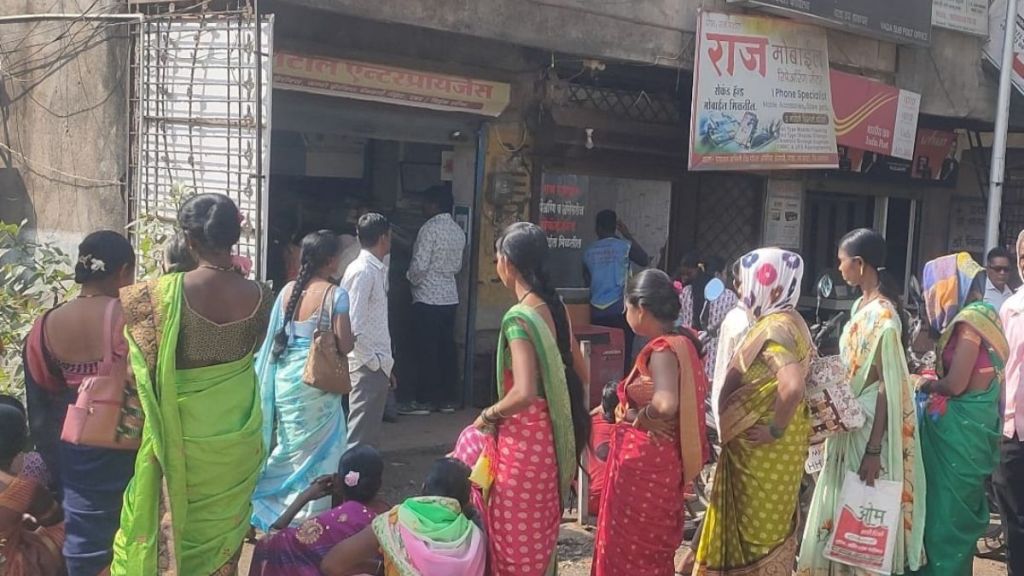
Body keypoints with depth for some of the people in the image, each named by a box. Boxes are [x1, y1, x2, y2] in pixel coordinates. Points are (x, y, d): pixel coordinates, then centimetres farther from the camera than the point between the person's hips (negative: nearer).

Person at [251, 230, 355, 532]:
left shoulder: (287, 290, 4)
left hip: (284, 376, 6)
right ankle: (309, 514, 14)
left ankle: (277, 508, 29)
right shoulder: (336, 295, -13)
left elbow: (274, 337, 9)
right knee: (314, 449, 7)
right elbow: (345, 346, -15)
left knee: (289, 446, 19)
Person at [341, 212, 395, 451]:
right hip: (368, 367, -9)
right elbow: (354, 325, -22)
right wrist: (376, 361, -17)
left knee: (369, 436, 15)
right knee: (359, 439, -5)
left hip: (376, 365, 9)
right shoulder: (363, 271, -16)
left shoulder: (376, 270, 14)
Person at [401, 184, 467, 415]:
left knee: (427, 350, -2)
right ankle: (447, 399, 16)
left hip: (428, 297, -7)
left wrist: (412, 279, 0)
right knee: (446, 348, 10)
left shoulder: (430, 229, -14)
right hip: (450, 296, 7)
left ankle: (422, 400, 4)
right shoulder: (458, 231, 9)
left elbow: (419, 265, -17)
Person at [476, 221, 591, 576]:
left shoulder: (519, 318, -21)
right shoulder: (555, 308, 4)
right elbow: (579, 372, 14)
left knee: (515, 533, 6)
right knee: (538, 530, 21)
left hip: (524, 438, -8)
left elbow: (524, 393, -30)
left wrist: (488, 415, -13)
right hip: (549, 434, 8)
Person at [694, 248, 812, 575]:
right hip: (769, 452, 9)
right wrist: (781, 427, 10)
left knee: (755, 534, 4)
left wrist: (776, 430, -22)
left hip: (763, 453, -9)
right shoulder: (788, 322, 7)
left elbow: (792, 386, -36)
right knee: (768, 531, 19)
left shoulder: (772, 328, -22)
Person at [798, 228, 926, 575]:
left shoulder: (882, 315, -20)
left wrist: (874, 451, -22)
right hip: (851, 425, 9)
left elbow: (886, 387, -22)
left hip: (868, 431, -9)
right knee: (844, 508, 17)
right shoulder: (863, 305, 7)